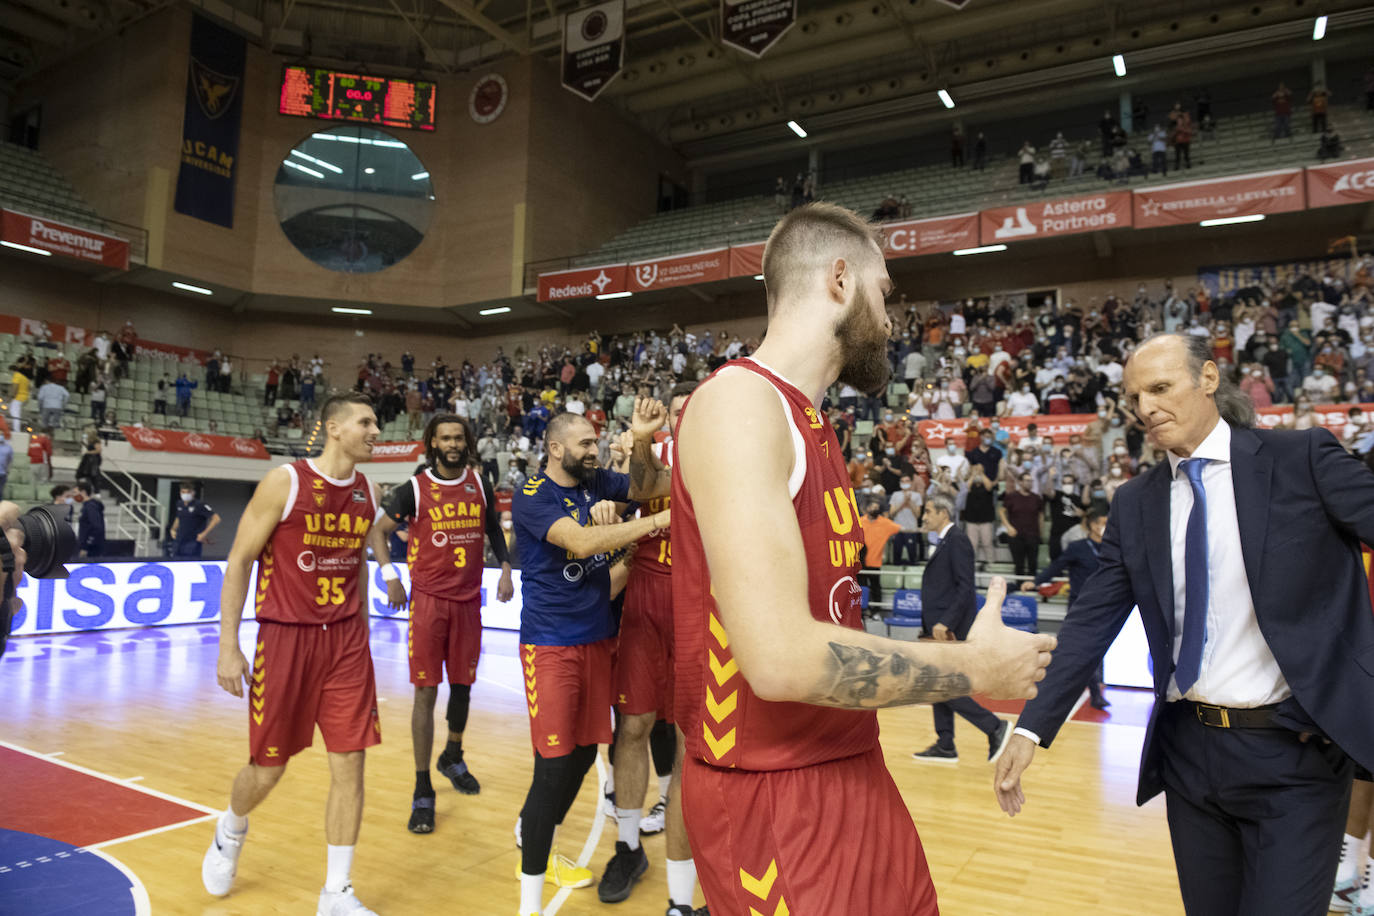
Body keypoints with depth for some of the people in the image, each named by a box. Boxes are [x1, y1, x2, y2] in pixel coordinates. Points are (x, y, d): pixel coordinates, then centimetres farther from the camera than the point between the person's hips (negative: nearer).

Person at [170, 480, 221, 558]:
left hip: (193, 542, -7)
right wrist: (173, 529, 14)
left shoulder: (200, 505, -11)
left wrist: (204, 534, -17)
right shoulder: (179, 504, 10)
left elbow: (217, 519, -17)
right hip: (179, 542, 7)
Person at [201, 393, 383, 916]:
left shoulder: (367, 493, 5)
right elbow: (239, 561, -7)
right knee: (268, 768, 9)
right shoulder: (284, 483, -11)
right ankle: (231, 830, 45)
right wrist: (228, 647, -9)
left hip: (345, 641, 4)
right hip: (285, 637, -4)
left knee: (349, 764, 1)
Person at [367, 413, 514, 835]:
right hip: (429, 600, -3)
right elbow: (378, 531, 3)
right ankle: (422, 792, 6)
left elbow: (492, 528, 19)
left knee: (462, 685, 14)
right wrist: (389, 576, -8)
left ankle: (453, 758, 40)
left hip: (469, 600, 3)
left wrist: (505, 568, 8)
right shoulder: (414, 490, -5)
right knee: (426, 692, -3)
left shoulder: (479, 484, 4)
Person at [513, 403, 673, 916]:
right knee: (555, 765, -6)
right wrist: (660, 520, -31)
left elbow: (652, 488, 0)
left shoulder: (597, 483, 6)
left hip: (596, 638, 7)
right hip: (550, 644, -7)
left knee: (584, 752, 16)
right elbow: (580, 542, -30)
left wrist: (642, 441, -17)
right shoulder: (532, 497, -14)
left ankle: (537, 849, 38)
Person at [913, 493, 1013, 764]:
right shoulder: (946, 542, 15)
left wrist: (945, 623, -25)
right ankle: (945, 747, 19)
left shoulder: (957, 540, -14)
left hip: (949, 629, -10)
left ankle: (995, 728, 0)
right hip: (940, 627, 10)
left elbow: (966, 587, -21)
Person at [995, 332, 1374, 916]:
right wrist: (1032, 729, -7)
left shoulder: (1303, 461, -5)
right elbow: (1091, 623, 0)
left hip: (1293, 756, -3)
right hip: (1189, 752, 4)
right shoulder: (1134, 504, 3)